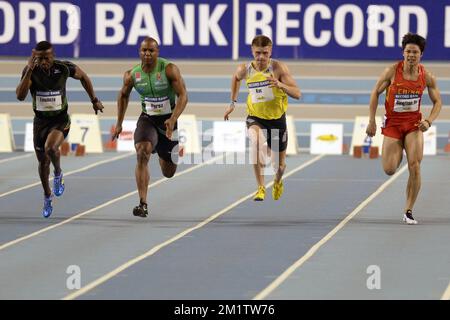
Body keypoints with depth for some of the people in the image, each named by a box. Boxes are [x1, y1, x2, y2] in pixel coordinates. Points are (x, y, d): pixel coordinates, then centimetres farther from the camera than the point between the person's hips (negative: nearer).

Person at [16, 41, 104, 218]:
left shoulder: (64, 68, -15)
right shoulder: (31, 71, -14)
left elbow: (83, 77, 7)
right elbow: (20, 96, -28)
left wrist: (94, 100, 13)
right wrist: (29, 70, -35)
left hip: (60, 120, -2)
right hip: (40, 121, 2)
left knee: (50, 148, -31)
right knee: (43, 162, 11)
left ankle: (58, 175, 1)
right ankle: (47, 197, 34)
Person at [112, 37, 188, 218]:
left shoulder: (169, 70, -18)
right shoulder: (132, 75, -8)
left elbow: (183, 96, -20)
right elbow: (123, 96, 11)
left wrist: (173, 119, -33)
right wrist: (119, 124, 9)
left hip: (168, 120, -1)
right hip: (147, 119, 1)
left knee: (168, 173, 10)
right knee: (142, 154, -29)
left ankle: (163, 157, 51)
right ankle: (143, 204, -28)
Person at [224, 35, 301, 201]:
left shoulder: (278, 67, -18)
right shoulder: (245, 69, -10)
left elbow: (297, 94, -21)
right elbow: (236, 78, 17)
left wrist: (280, 85, -39)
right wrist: (233, 103, 16)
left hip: (277, 118, 0)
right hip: (255, 117, 0)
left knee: (279, 165, 10)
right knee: (255, 140, -35)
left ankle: (277, 182, 50)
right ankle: (260, 188, -27)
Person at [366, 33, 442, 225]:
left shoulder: (427, 77, -7)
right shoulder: (392, 71, -12)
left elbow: (437, 102, 5)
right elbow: (376, 93, -2)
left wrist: (429, 121, -13)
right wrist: (371, 121, -5)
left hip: (414, 124, 1)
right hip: (392, 123, -1)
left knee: (415, 167, -12)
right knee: (389, 170, -4)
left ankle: (408, 211, -2)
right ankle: (398, 153, 36)